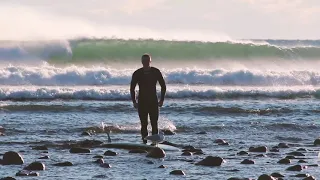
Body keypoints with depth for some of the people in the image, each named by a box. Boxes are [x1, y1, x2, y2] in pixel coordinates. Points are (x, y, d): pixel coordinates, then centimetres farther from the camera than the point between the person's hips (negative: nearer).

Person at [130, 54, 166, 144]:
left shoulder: (156, 72, -1)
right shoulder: (137, 74, -1)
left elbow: (163, 86, 8)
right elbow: (132, 88, 6)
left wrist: (161, 100, 2)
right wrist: (134, 102, -1)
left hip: (153, 102, 0)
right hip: (142, 102, 0)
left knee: (154, 124, -5)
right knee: (144, 124, -2)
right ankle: (144, 142, 0)